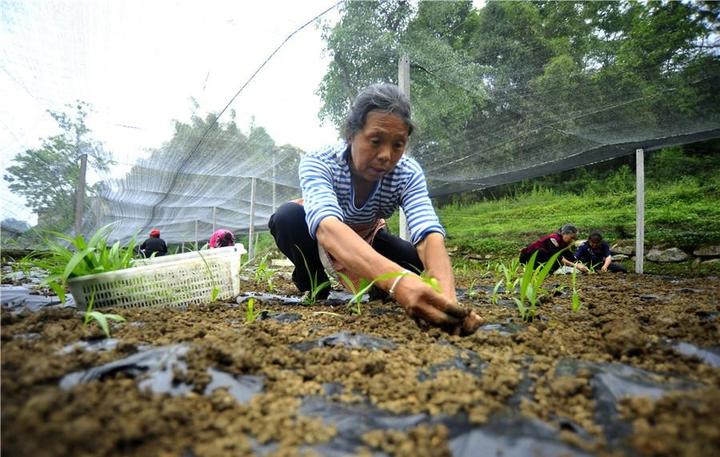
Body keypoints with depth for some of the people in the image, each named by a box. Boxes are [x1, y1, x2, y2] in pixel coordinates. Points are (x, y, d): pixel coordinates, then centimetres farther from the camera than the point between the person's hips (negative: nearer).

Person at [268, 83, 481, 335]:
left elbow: (430, 235, -41)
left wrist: (446, 297, -62)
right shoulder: (317, 163, -35)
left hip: (367, 240, 2)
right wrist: (397, 281, -71)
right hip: (319, 239, -2)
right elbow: (328, 227, -54)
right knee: (287, 217, -35)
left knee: (421, 262, -25)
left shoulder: (408, 173, -27)